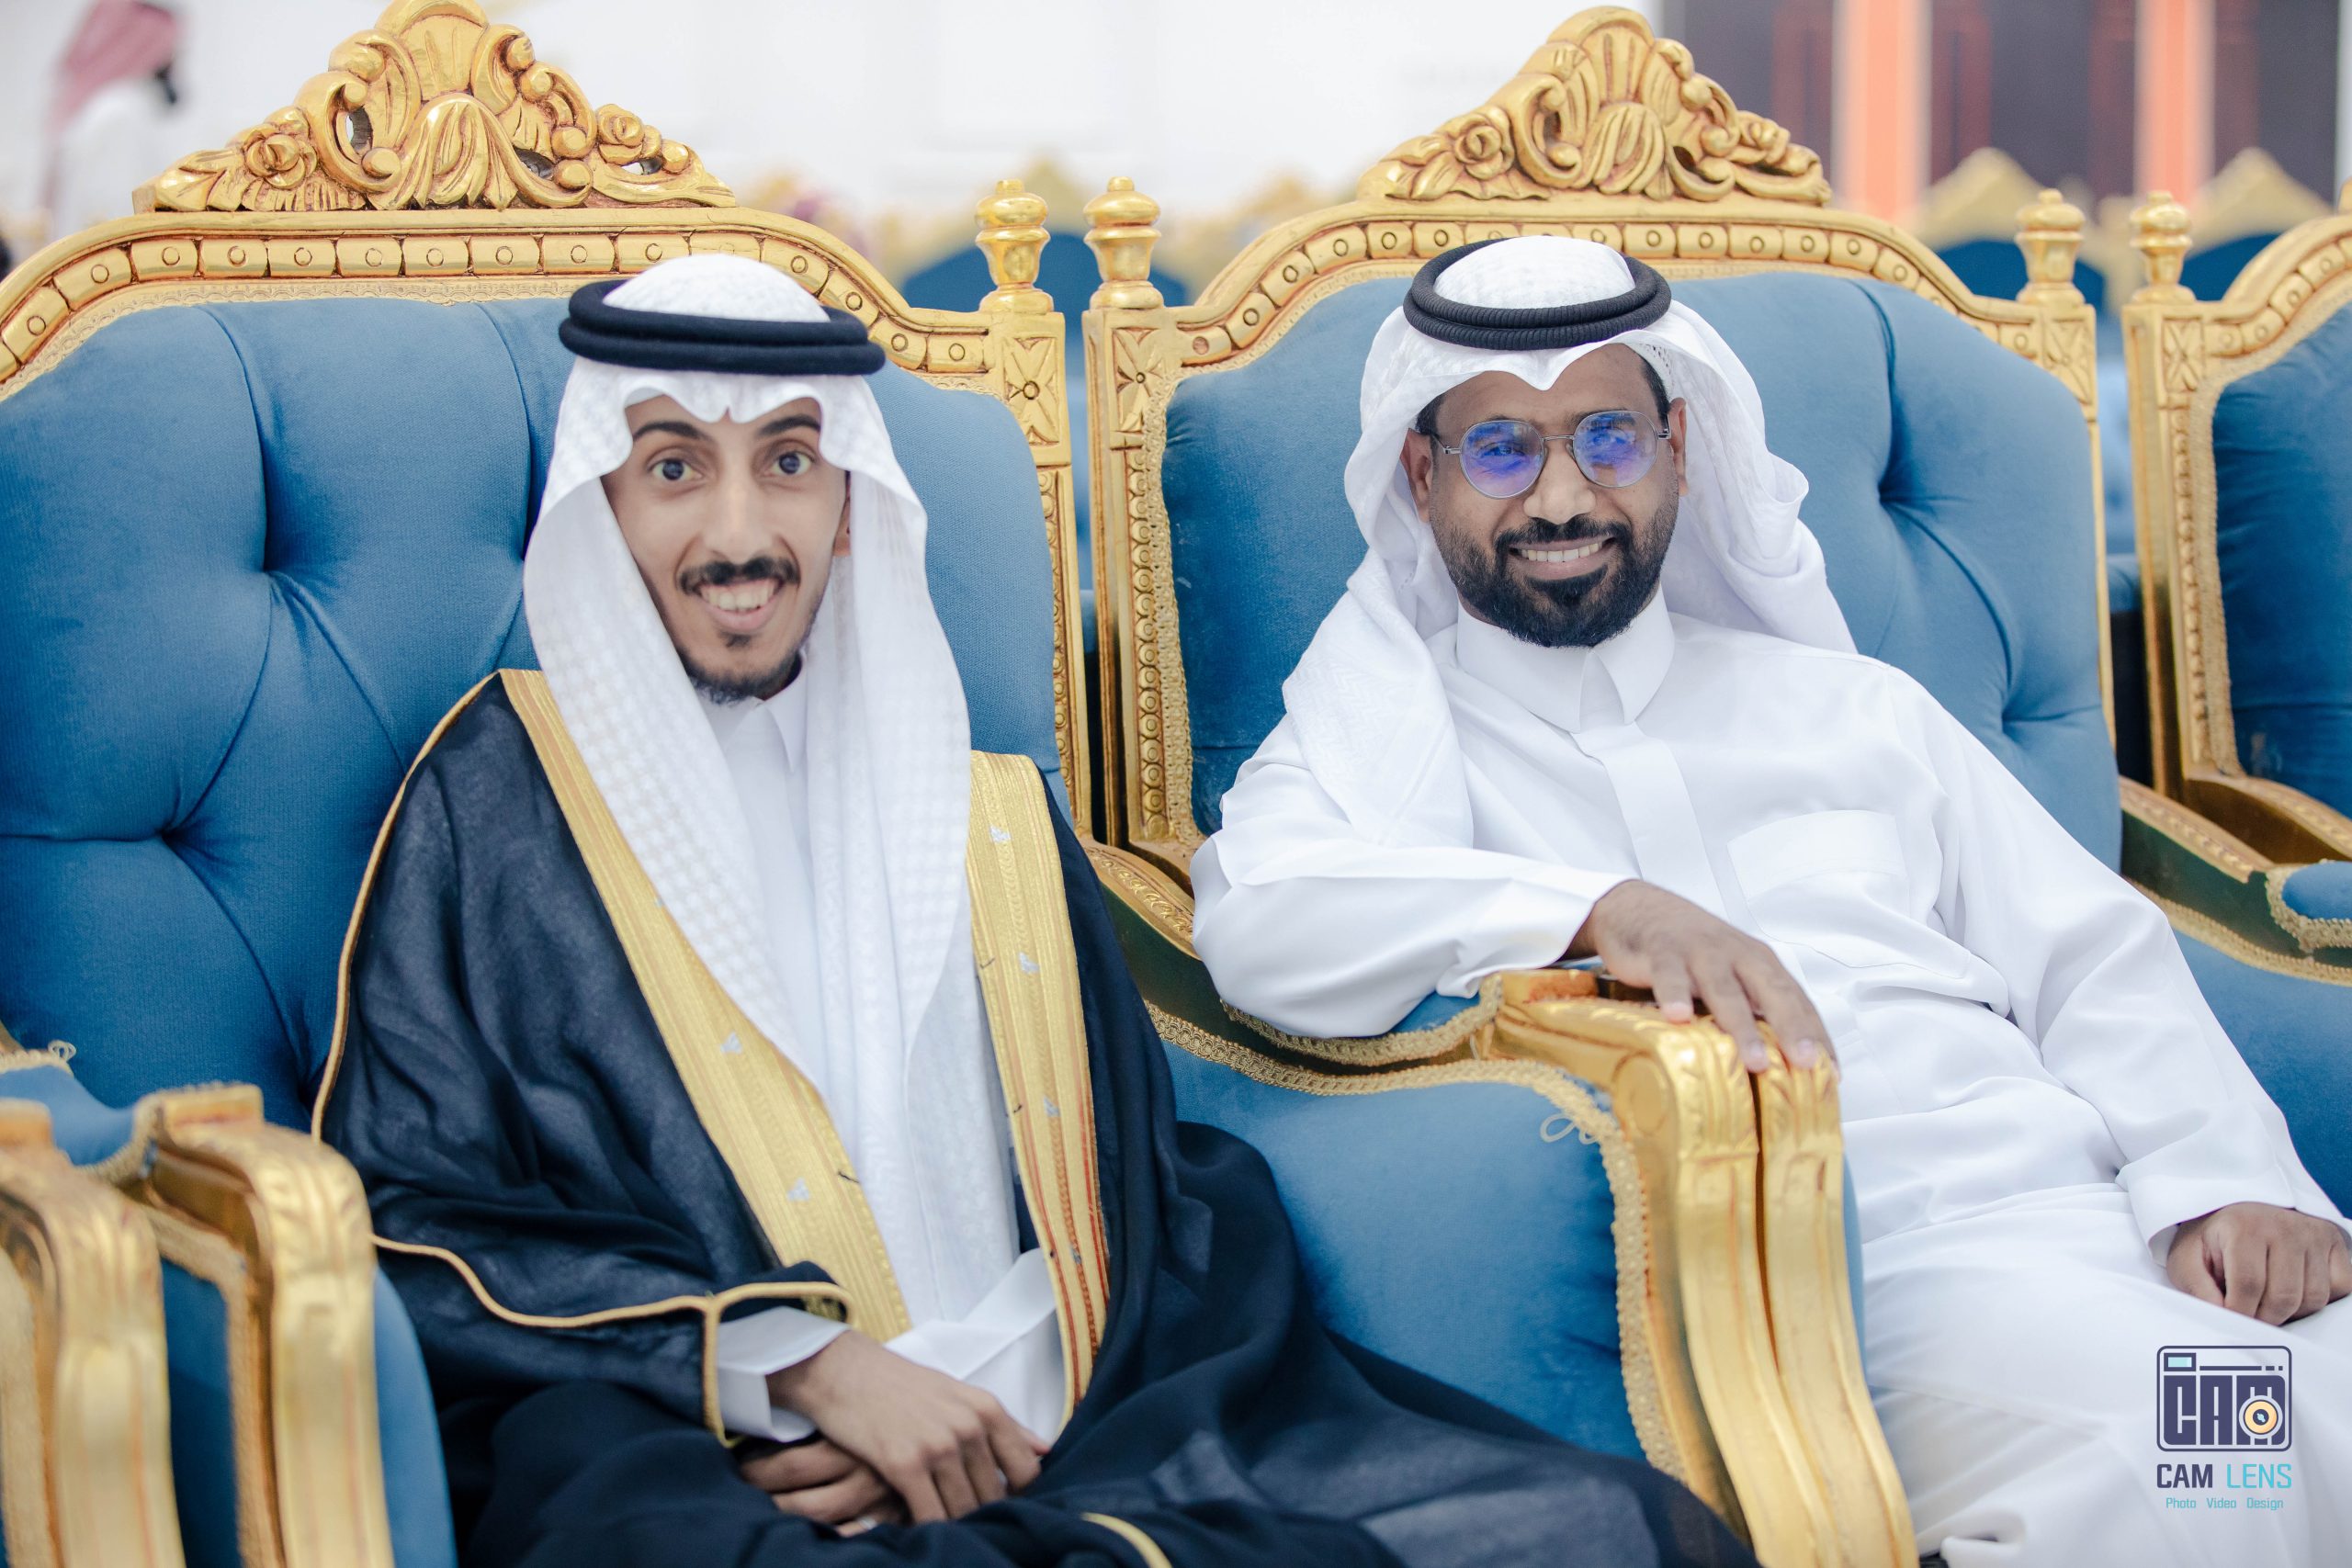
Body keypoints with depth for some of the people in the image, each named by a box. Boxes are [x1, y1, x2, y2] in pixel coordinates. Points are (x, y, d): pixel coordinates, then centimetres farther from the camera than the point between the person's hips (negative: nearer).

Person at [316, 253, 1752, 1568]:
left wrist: (975, 1405, -7)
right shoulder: (503, 794, 10)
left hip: (1044, 1424, 2)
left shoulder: (985, 810, 21)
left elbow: (1142, 1189, 15)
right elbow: (410, 1217, 1)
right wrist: (807, 1366, -11)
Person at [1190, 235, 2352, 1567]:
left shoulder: (1854, 706, 25)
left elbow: (2094, 966, 19)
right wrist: (1599, 909, -24)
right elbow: (1261, 925, -10)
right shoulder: (1383, 740, 13)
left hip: (2065, 1199, 5)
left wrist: (2226, 1177, -1)